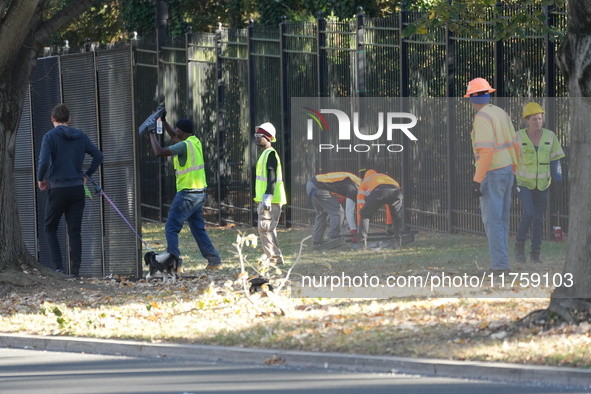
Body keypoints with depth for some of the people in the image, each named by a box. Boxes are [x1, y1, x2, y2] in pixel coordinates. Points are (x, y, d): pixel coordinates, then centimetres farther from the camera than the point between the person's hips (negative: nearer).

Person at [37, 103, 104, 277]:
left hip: (58, 189, -4)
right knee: (75, 232, 6)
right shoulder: (81, 136, 8)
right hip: (78, 189, 4)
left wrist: (41, 179, 0)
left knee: (50, 228, 11)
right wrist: (87, 175, 15)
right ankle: (75, 271, 0)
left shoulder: (50, 137, -7)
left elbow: (44, 162, -18)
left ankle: (58, 267, -1)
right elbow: (98, 155, 6)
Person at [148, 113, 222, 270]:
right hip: (200, 193, 9)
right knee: (198, 229, 16)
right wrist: (163, 121, 24)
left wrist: (152, 133, -10)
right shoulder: (195, 141, 9)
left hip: (187, 194, -9)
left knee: (171, 228, -4)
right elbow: (174, 137, 28)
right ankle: (214, 261, 15)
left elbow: (159, 152, -22)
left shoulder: (184, 145, -18)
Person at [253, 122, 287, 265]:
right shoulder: (265, 154, 20)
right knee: (268, 229, 13)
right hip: (264, 199, 11)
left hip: (270, 199, -11)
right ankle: (274, 258, 17)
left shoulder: (270, 154, -13)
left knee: (265, 228, -12)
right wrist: (261, 199, 27)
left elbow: (272, 177, -21)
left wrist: (267, 198, -26)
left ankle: (274, 258, -11)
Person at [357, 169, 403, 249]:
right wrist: (389, 225, 60)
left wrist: (360, 225, 45)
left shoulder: (364, 183, 39)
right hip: (395, 190, 3)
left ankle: (363, 242, 7)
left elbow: (360, 205, 38)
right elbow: (389, 207, 53)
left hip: (378, 191, -3)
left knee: (364, 215, 17)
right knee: (397, 216, 29)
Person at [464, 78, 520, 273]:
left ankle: (500, 264, -9)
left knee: (492, 220, -6)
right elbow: (514, 145, 14)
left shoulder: (482, 118, -18)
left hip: (491, 174, -9)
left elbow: (487, 151, -25)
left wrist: (477, 180, -22)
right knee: (501, 219, 14)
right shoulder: (501, 113, 9)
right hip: (507, 170, 9)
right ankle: (500, 263, 18)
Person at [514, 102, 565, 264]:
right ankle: (520, 245, 3)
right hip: (523, 183, -2)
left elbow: (555, 160, 3)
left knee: (538, 218, 3)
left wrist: (559, 183, -2)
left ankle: (535, 254, 12)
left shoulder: (549, 136, -2)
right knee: (528, 214, -18)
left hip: (542, 183, 2)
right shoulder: (519, 137, -7)